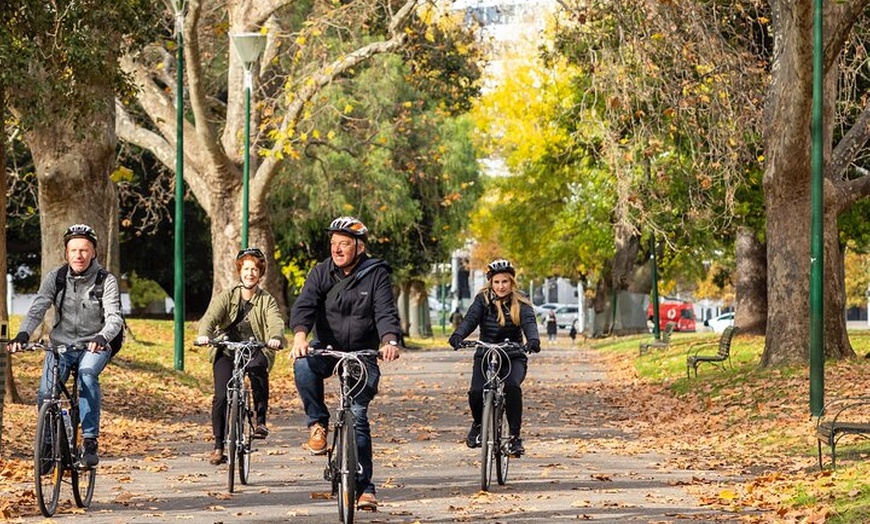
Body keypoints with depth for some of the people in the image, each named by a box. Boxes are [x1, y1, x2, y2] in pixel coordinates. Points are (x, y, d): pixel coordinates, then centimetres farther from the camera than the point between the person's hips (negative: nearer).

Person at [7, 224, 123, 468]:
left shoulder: (106, 281, -9)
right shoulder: (55, 278, -3)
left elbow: (114, 317, -21)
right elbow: (37, 309, -13)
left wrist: (101, 338, -43)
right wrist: (22, 335, -32)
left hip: (93, 347, -2)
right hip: (61, 345, 2)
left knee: (87, 376, -34)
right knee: (46, 392, -21)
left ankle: (90, 442, -29)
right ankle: (48, 445, -1)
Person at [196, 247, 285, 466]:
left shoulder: (267, 300, 3)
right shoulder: (226, 297, 3)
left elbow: (275, 322, -16)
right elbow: (211, 317, -14)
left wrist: (275, 338, -40)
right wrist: (204, 335, -37)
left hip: (255, 350, -1)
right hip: (227, 351, 1)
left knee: (257, 366, -36)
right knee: (222, 396, -15)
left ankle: (261, 420, -24)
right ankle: (219, 446, 0)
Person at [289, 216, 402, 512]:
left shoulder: (376, 274, -6)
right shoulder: (321, 273, -2)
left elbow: (386, 312, -18)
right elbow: (304, 305, -16)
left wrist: (390, 342, -39)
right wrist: (300, 335, -38)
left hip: (363, 354, -1)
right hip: (327, 349, 1)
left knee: (358, 416, -11)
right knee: (304, 365, -34)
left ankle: (364, 487, -5)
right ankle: (318, 423, -13)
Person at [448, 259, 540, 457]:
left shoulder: (520, 303, 1)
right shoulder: (483, 300, 2)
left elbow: (529, 322, -16)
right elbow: (470, 319, -13)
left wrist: (533, 339, -39)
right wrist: (458, 335, -34)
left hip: (514, 356, -1)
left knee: (512, 387, -31)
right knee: (476, 392, -22)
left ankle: (515, 436, -20)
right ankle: (478, 424, 12)